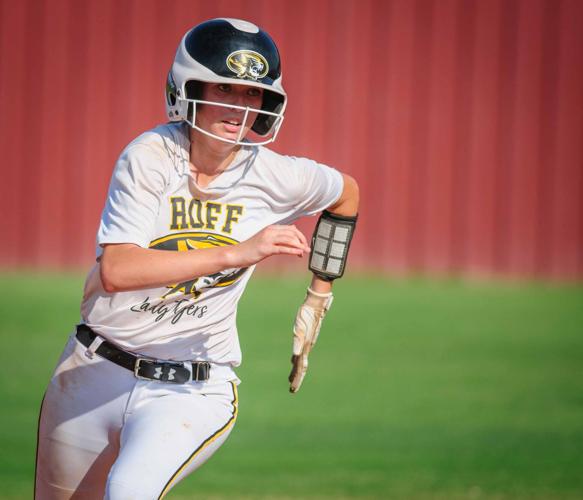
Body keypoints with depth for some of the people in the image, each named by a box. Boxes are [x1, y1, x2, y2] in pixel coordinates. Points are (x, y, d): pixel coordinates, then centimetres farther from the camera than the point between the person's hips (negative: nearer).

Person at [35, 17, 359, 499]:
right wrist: (236, 253, -36)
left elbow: (346, 194, 17)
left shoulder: (276, 178, -7)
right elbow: (116, 271, -29)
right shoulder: (150, 156, -14)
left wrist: (318, 300, 13)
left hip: (192, 394, -1)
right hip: (96, 372, 1)